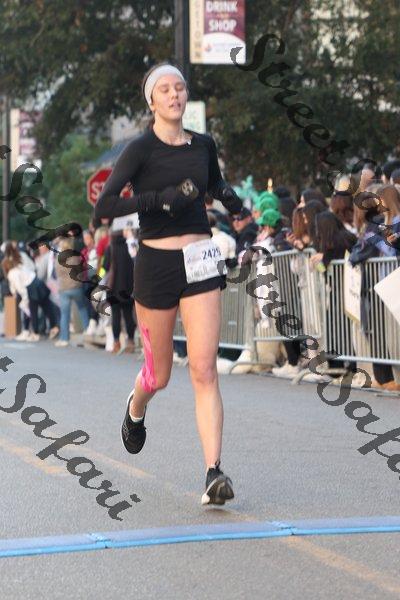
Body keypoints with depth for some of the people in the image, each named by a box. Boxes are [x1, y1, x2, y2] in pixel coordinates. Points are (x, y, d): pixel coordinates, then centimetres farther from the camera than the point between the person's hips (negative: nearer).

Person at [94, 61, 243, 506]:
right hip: (156, 264, -2)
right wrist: (160, 199, -23)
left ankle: (214, 474, -14)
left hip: (201, 261, 3)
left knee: (204, 371, -9)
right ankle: (135, 408, 48)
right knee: (159, 375, 11)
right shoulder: (141, 149, -6)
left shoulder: (204, 145, 9)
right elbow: (103, 206, -15)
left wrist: (232, 200, 7)